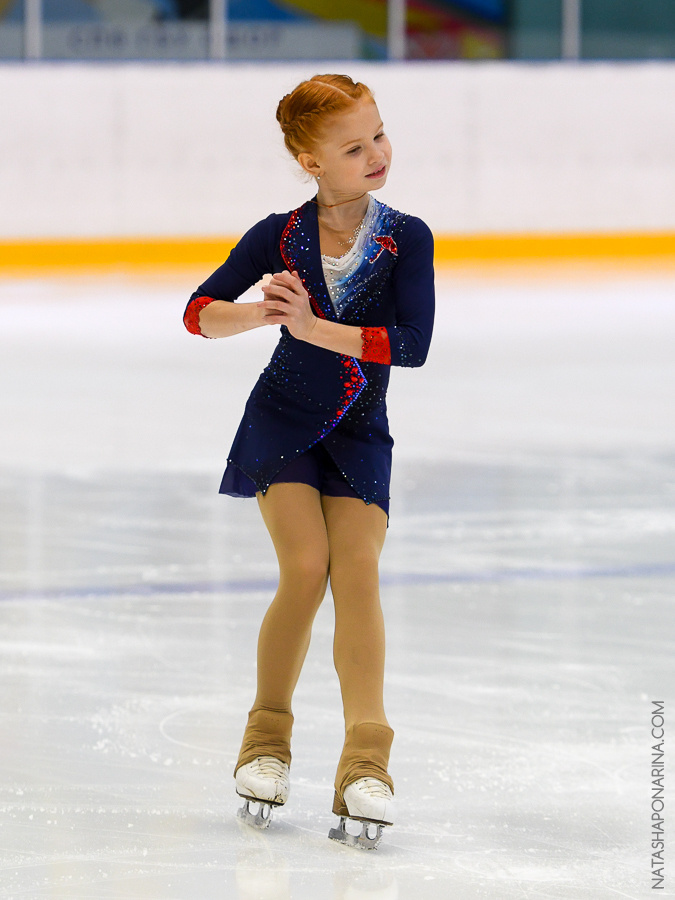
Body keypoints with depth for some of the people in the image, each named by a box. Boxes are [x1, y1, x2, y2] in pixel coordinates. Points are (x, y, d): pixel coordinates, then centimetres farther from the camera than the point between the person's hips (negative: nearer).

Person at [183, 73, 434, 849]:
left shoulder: (406, 239, -10)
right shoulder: (280, 237, -10)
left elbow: (412, 344, -21)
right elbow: (200, 312, -10)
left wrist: (315, 326, -29)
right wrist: (262, 312, -30)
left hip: (359, 434, 1)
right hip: (282, 422, -1)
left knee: (357, 568, -16)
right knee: (306, 566, -16)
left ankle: (365, 763, -20)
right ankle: (267, 741, 3)